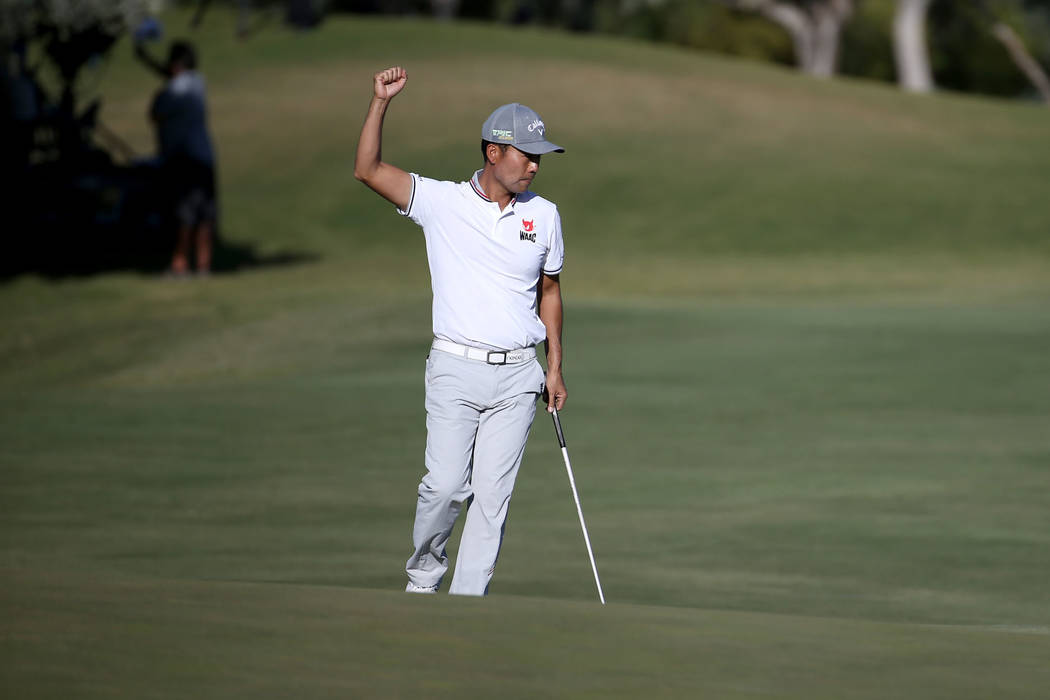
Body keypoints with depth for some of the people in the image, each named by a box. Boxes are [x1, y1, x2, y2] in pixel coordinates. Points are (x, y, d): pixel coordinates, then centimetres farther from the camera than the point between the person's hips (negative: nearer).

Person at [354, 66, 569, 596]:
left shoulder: (544, 215, 9)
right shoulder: (441, 202, 0)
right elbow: (367, 170, -8)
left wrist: (555, 368, 13)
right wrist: (381, 101, -19)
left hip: (517, 375, 3)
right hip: (456, 372, -2)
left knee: (493, 494, -1)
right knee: (448, 484, -11)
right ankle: (423, 572, 15)